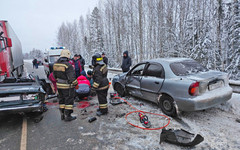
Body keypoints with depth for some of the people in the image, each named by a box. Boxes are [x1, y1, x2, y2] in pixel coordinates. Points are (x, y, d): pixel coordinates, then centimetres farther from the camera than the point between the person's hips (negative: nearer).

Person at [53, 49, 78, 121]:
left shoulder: (55, 64, 3)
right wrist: (76, 84, -8)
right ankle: (67, 116, 14)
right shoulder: (68, 65, -22)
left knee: (61, 100, 18)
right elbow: (72, 77, -21)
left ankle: (62, 115, 29)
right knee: (69, 101, 5)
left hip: (59, 85, 7)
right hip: (67, 86, -7)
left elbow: (55, 76, 13)